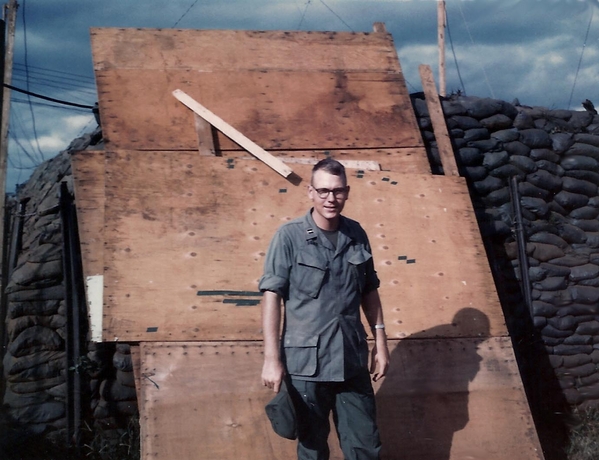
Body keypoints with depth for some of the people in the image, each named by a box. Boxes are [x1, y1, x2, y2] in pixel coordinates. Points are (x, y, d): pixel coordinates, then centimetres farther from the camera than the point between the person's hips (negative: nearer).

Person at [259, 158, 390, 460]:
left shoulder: (356, 234, 4)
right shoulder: (289, 236, -10)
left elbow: (369, 291, 12)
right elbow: (271, 296, -11)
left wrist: (380, 342, 12)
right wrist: (272, 359, -15)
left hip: (352, 360, 4)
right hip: (306, 362, -4)